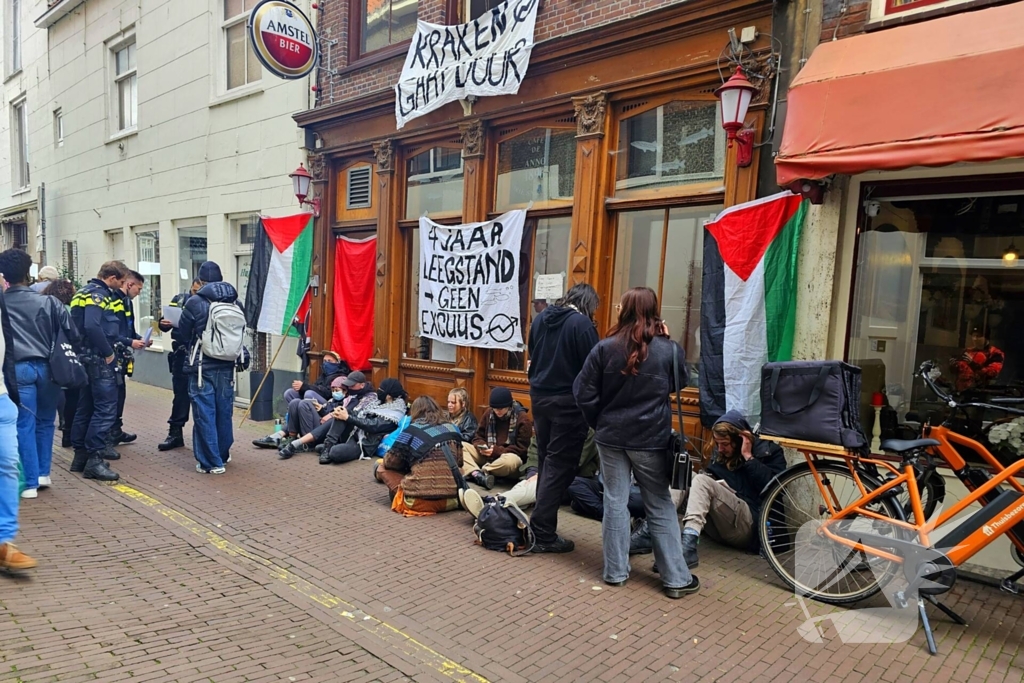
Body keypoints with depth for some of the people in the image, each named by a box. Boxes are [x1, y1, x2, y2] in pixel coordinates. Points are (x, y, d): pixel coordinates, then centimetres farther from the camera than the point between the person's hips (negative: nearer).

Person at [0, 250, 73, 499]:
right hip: (45, 367, 1)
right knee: (45, 422, 16)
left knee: (25, 425, 3)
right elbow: (69, 328, -5)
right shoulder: (46, 301, -2)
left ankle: (30, 482, 5)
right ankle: (43, 473, 22)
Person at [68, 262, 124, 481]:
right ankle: (94, 460, -7)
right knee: (106, 408, -8)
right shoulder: (97, 294, -14)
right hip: (98, 359, -10)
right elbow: (92, 326, -29)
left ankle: (81, 454, 23)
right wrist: (108, 353, -18)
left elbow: (82, 324, 18)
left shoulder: (87, 291, 16)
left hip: (87, 357, 10)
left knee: (86, 407, 15)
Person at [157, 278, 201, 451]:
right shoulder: (180, 299, 5)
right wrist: (164, 323, -13)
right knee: (180, 395, 11)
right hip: (182, 356, 3)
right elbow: (166, 325, 8)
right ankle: (175, 434, 21)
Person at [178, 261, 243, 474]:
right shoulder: (235, 302, 2)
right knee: (224, 411, 15)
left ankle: (211, 462, 4)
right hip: (227, 365, 4)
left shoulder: (195, 302, -10)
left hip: (203, 366, -4)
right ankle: (223, 454, 28)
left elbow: (184, 333, 0)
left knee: (204, 413, 2)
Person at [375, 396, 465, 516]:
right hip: (452, 499, 5)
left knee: (383, 468, 14)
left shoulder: (411, 431, 0)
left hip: (421, 501, -5)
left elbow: (390, 461, 10)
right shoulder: (453, 429, 12)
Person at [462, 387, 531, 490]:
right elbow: (478, 437, 11)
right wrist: (481, 447, -13)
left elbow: (522, 449, -12)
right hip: (487, 456, 5)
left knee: (511, 461, -41)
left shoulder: (523, 418, -10)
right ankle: (477, 474, -35)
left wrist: (497, 451, -21)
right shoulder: (489, 413, 5)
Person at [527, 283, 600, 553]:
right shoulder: (581, 322, -13)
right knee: (560, 467, -1)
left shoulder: (540, 318, 9)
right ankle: (543, 534, 2)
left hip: (539, 396, 7)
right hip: (568, 401, -7)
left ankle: (542, 523, 24)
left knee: (545, 461, 17)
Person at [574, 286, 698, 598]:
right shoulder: (668, 349, -9)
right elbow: (680, 383, 11)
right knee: (660, 507, 10)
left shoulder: (605, 348, -7)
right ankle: (676, 578, 16)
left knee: (615, 502, 11)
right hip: (651, 440, 0)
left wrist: (600, 422, 10)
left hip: (611, 437, 1)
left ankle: (615, 572, 19)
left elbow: (584, 392, -5)